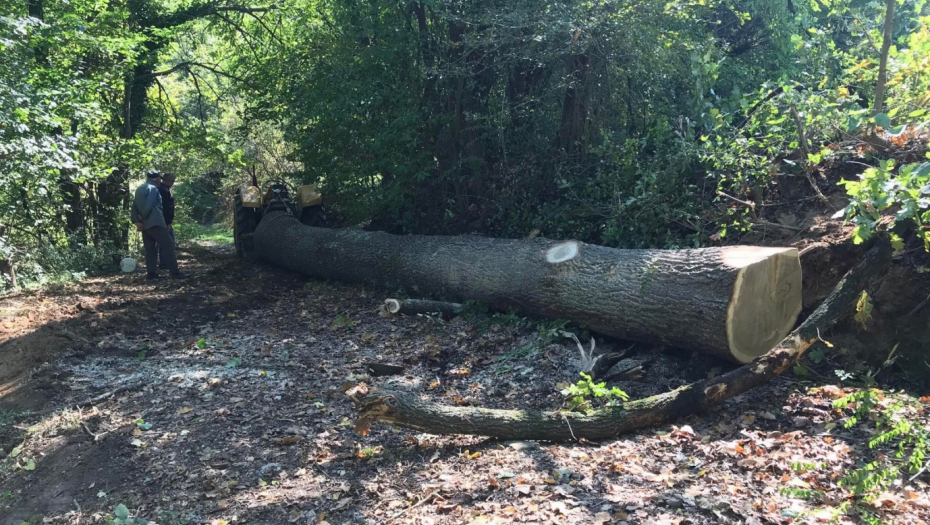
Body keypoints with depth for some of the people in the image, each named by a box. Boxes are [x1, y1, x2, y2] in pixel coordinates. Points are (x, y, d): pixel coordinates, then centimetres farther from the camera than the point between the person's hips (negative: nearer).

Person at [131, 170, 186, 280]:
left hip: (145, 224, 9)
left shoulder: (139, 188, 19)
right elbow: (148, 207, -18)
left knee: (150, 249, 10)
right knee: (168, 245, -8)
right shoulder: (153, 188, -9)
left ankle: (151, 273, 6)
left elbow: (135, 206, 14)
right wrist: (143, 217, -3)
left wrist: (136, 220, 6)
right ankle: (175, 272, -13)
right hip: (155, 223, -9)